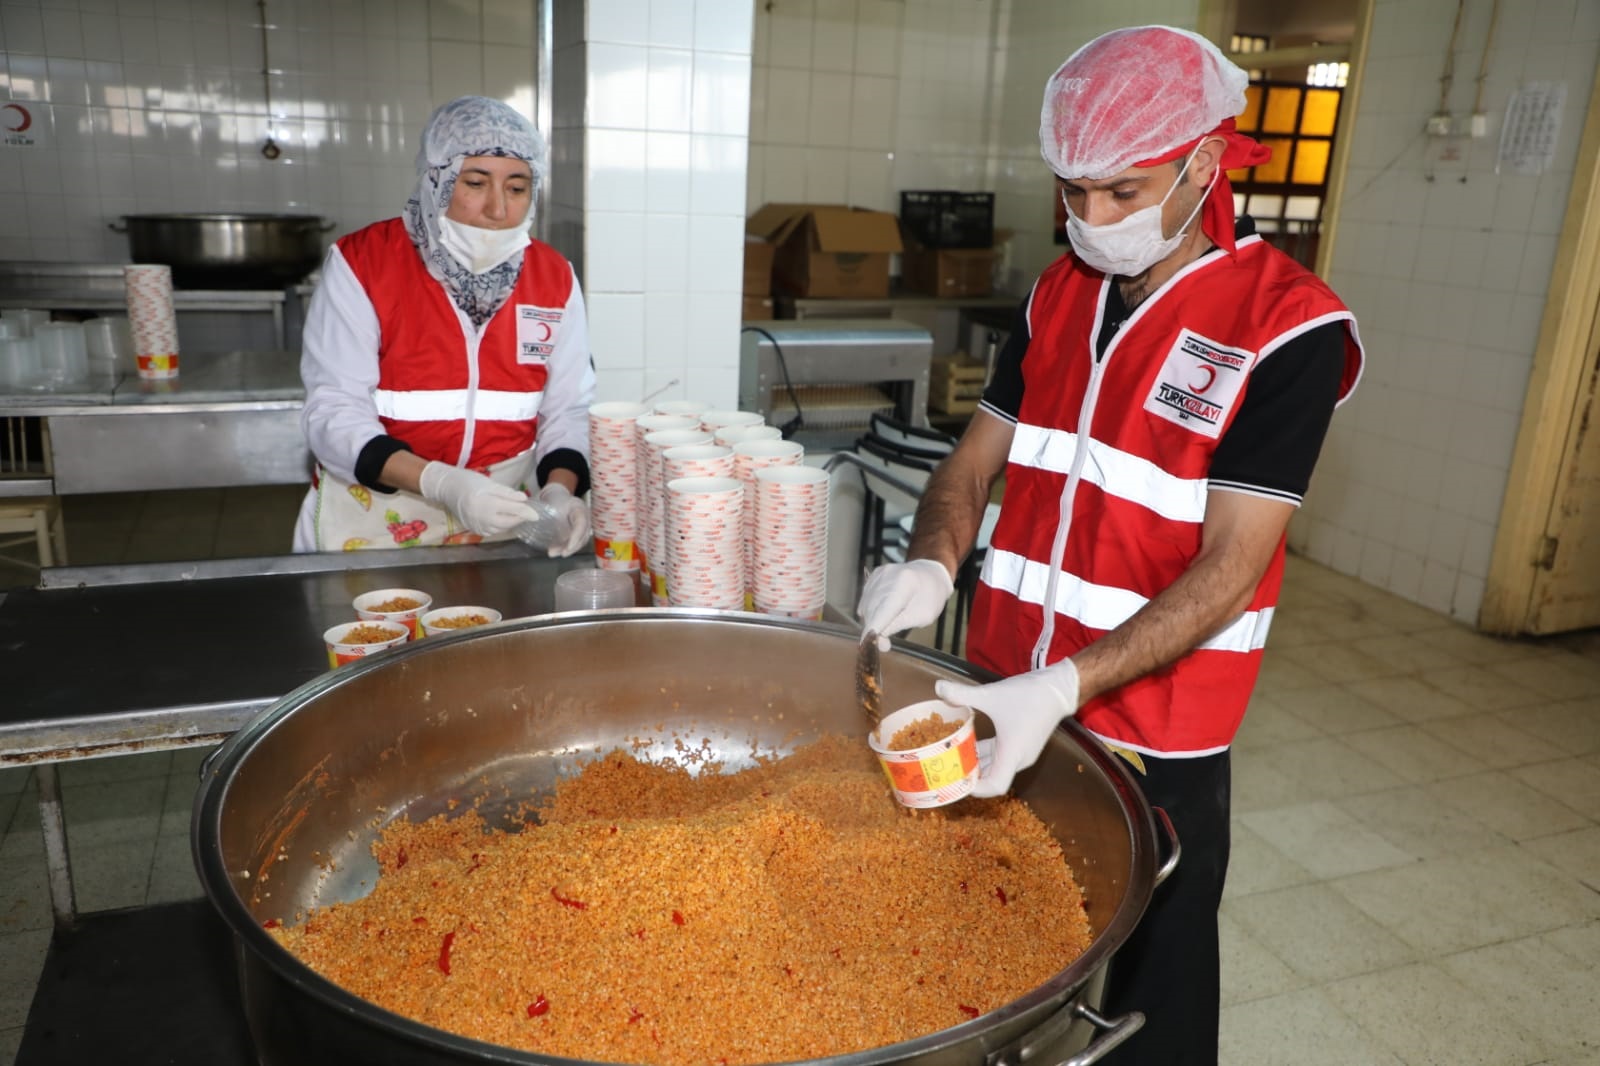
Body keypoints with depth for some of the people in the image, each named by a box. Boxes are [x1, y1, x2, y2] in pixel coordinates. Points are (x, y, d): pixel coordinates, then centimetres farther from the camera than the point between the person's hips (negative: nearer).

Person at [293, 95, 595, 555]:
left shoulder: (554, 278, 1)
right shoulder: (359, 264, -8)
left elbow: (567, 409, 3)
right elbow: (335, 411, -12)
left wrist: (560, 489, -17)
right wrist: (441, 483, -26)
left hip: (495, 526, 2)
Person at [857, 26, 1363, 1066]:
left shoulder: (1289, 328, -14)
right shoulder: (1060, 291, 5)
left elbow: (1230, 567, -18)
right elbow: (977, 458, 7)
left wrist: (1069, 687, -29)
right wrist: (932, 564, -14)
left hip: (1153, 738, -5)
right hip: (1009, 699, 5)